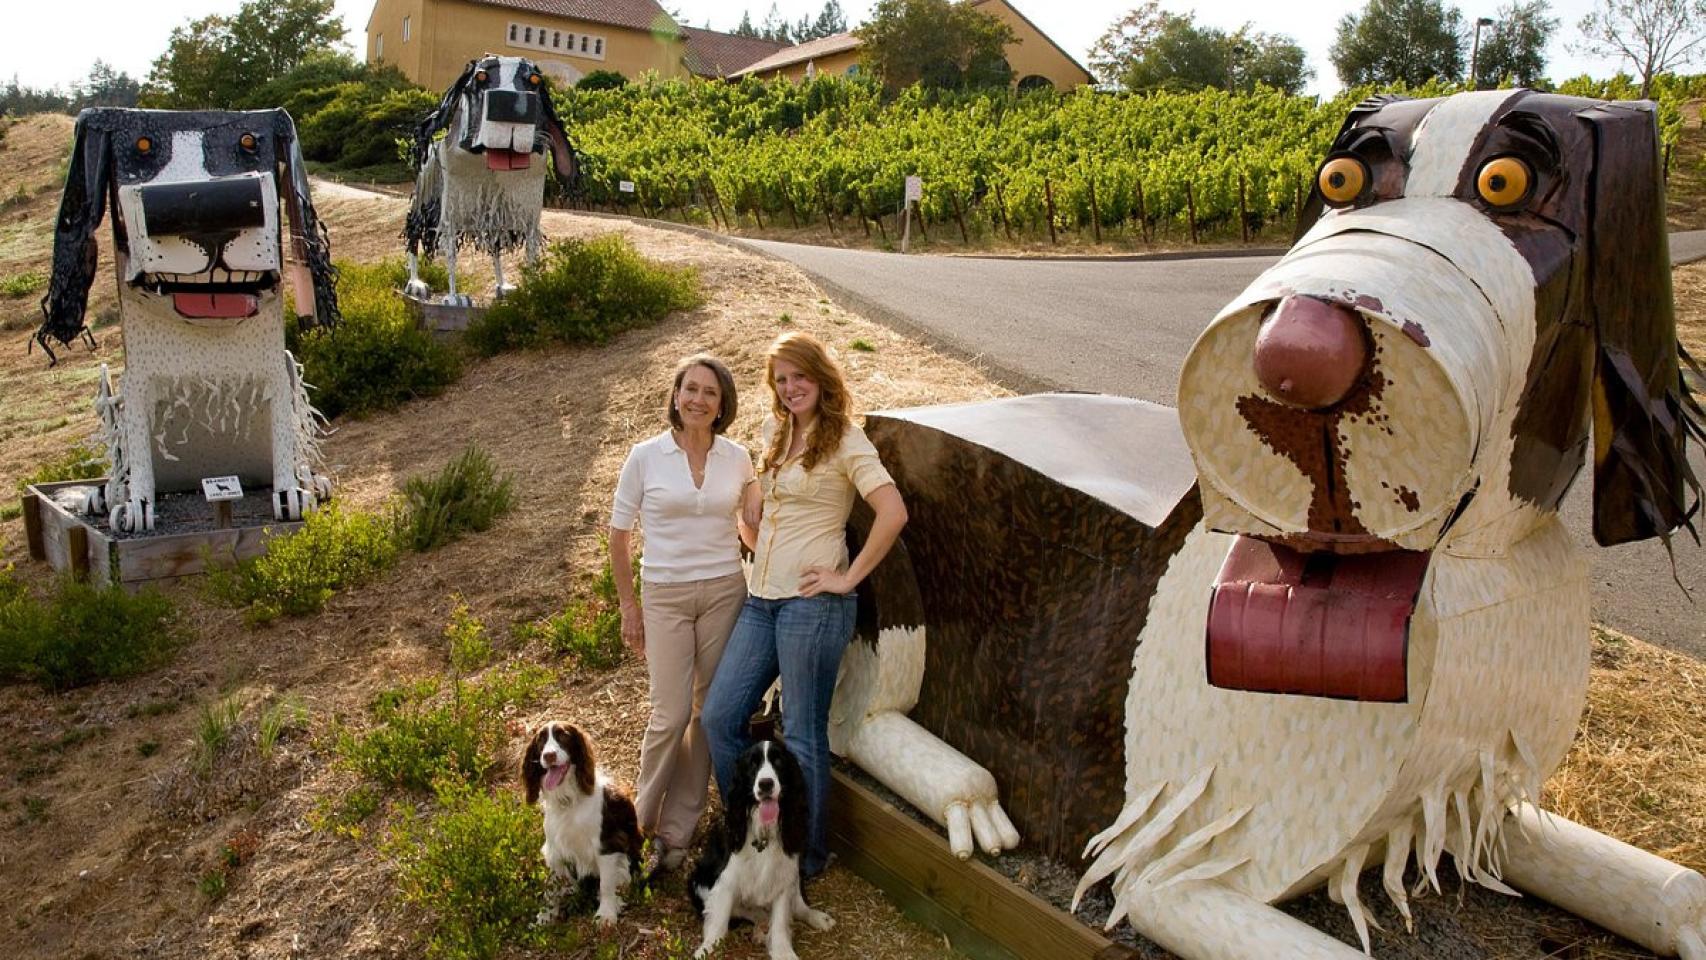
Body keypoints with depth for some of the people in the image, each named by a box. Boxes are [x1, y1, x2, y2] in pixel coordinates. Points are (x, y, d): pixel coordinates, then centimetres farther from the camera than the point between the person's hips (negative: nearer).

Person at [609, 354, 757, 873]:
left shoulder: (738, 457, 2)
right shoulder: (646, 456, -4)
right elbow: (619, 532, 3)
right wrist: (628, 605, 2)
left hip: (724, 592, 2)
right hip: (665, 596, -2)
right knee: (671, 715, -6)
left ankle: (676, 830, 21)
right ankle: (645, 820, 18)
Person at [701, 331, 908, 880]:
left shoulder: (844, 439, -9)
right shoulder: (775, 432, 13)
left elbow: (893, 512, -20)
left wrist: (848, 577, -16)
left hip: (812, 601, -7)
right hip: (761, 598, 8)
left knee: (802, 732, 2)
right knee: (720, 716, 5)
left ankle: (807, 854, 21)